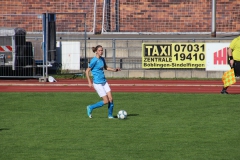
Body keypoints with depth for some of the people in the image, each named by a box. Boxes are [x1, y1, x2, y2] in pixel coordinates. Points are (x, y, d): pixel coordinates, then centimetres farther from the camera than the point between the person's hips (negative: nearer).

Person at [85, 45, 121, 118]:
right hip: (97, 83, -7)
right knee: (106, 101, -6)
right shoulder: (94, 60, -15)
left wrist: (114, 70, 8)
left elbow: (106, 67, 24)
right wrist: (89, 82, -14)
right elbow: (87, 71, -11)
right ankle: (90, 108, 10)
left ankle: (110, 115, 13)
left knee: (111, 99, 0)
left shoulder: (102, 59, 7)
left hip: (104, 82, 7)